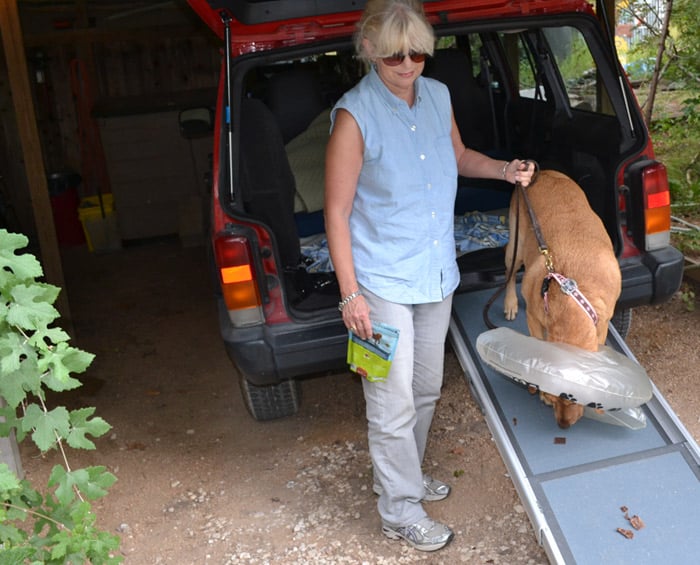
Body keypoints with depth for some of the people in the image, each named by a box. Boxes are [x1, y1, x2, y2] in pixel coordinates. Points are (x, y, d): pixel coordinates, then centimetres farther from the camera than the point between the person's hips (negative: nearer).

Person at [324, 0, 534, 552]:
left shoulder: (438, 96, 1)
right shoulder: (355, 115, -18)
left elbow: (459, 156, 21)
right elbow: (337, 213, -15)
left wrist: (504, 170, 1)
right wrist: (350, 293, -16)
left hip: (437, 273, 7)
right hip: (384, 282, -7)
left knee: (426, 388, 21)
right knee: (394, 404, 2)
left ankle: (404, 472, 43)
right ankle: (401, 511, 21)